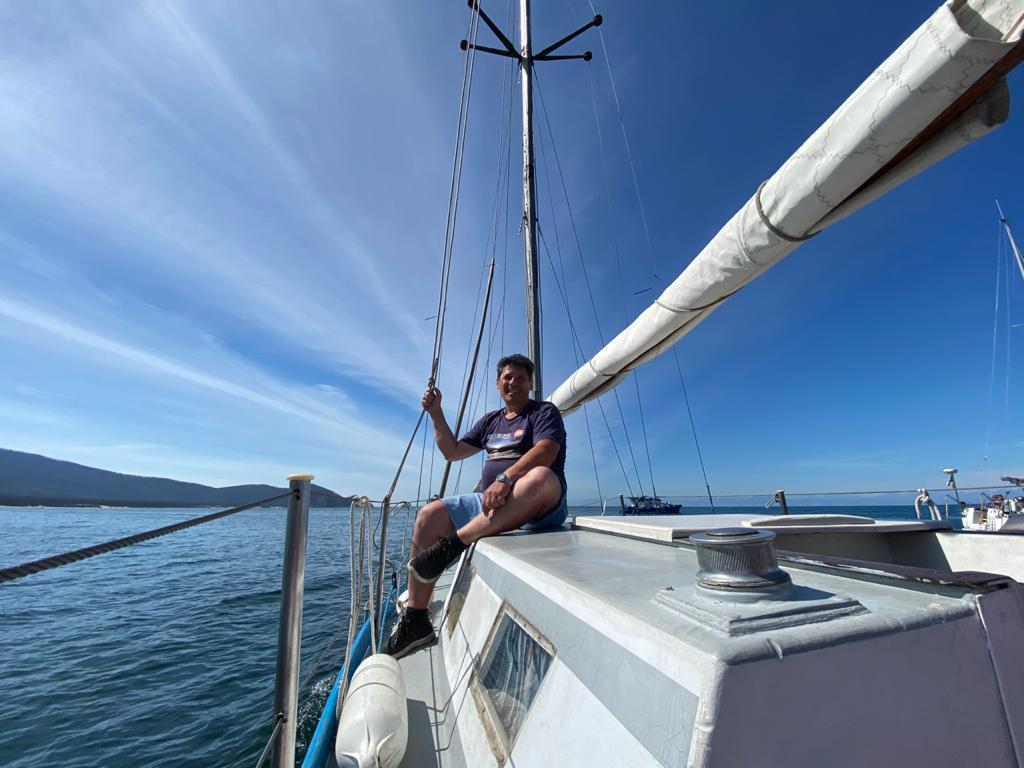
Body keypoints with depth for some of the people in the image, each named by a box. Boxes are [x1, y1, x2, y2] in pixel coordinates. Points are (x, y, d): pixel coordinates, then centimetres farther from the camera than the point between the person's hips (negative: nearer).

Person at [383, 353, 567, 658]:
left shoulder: (545, 412, 1)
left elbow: (545, 451, -19)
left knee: (542, 476, -39)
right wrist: (436, 414, 11)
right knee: (429, 516, -6)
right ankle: (415, 621, -1)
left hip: (540, 507, -6)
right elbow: (452, 451, 22)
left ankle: (456, 542, -32)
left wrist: (506, 478, -33)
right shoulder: (491, 420, 21)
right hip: (489, 502, 7)